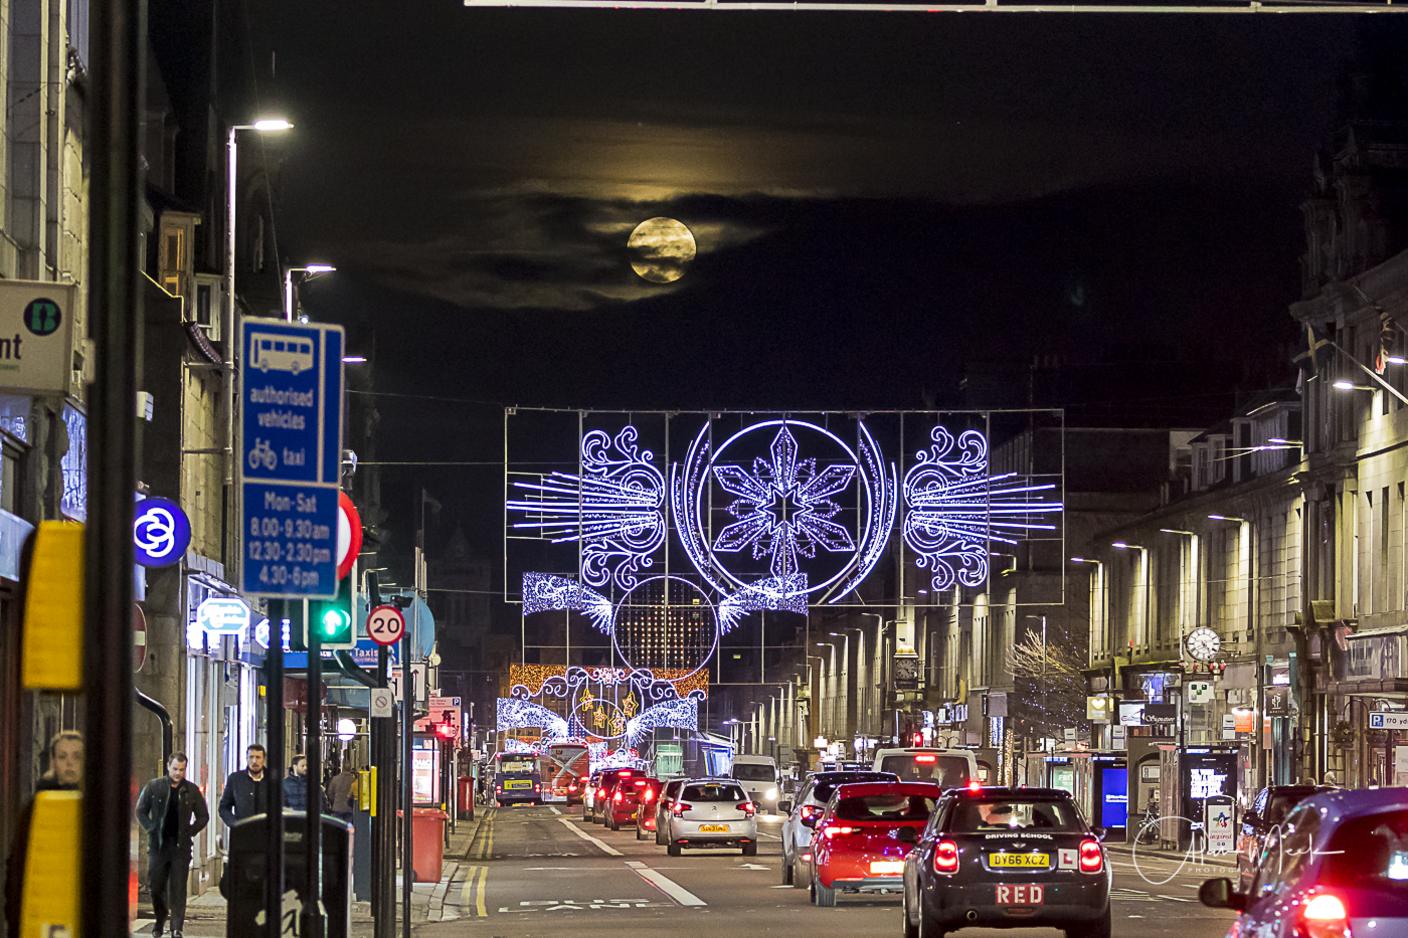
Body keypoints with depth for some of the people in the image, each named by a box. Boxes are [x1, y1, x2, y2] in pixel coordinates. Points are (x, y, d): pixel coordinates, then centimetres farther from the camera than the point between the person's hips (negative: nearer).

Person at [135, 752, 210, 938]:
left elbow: (203, 816, 12)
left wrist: (190, 832, 1)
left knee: (178, 888, -3)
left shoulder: (191, 791, 5)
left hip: (181, 845, 0)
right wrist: (151, 830, -2)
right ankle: (160, 919, 27)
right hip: (158, 844, 0)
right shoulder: (153, 787, 3)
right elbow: (141, 811, 9)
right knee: (155, 885, 4)